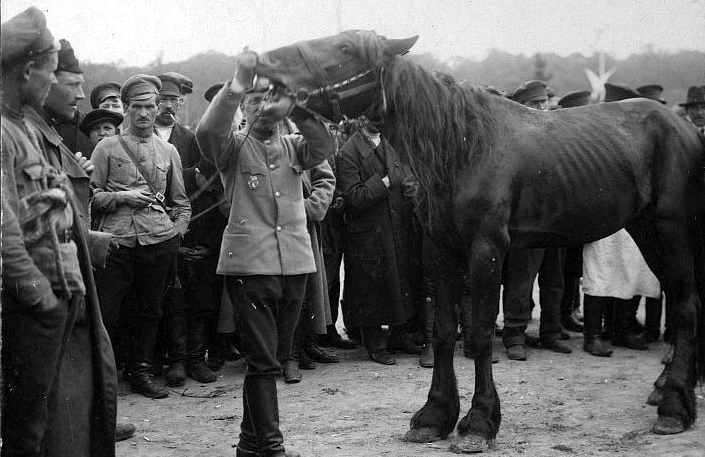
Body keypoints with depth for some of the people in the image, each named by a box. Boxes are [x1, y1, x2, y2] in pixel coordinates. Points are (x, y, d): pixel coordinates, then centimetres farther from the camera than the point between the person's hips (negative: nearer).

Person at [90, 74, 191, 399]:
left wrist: (177, 233, 7)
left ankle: (140, 372, 17)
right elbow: (92, 195, 5)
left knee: (151, 309, 7)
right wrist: (123, 196, -9)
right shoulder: (107, 147, 8)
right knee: (105, 311, -5)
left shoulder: (168, 151, 15)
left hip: (158, 238, 2)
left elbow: (181, 202, 19)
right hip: (117, 237, -2)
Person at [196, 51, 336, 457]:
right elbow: (208, 130, -18)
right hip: (249, 264, -4)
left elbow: (324, 146, -5)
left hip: (295, 262, 4)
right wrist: (237, 85, -27)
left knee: (272, 358, 12)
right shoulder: (234, 146, 3)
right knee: (263, 361, -6)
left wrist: (295, 107, -17)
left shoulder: (293, 147, 14)